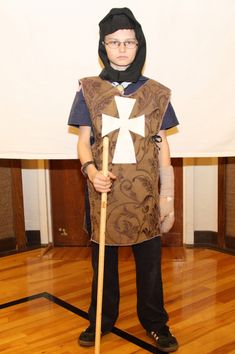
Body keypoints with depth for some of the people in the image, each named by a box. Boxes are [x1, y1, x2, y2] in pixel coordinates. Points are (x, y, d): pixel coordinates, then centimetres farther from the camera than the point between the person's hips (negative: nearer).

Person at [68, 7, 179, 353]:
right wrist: (90, 169, -20)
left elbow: (162, 148, 3)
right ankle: (101, 320, 33)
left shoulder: (156, 93, 2)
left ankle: (155, 322, 30)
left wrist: (168, 199, 0)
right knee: (103, 259, 14)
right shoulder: (88, 90, 1)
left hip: (145, 193, 0)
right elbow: (84, 140, 2)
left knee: (150, 261, 10)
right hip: (104, 190, 0)